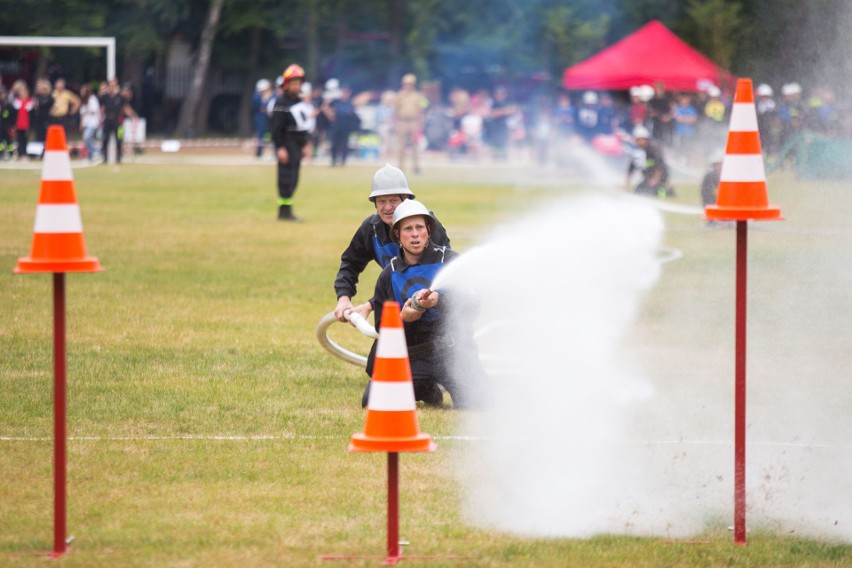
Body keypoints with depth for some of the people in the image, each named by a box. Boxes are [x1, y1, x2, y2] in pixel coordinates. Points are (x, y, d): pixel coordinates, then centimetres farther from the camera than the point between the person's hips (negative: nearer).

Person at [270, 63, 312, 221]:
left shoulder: (300, 101, 15)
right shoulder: (281, 102, -12)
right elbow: (277, 127, -16)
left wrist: (306, 143, 18)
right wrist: (280, 148, -21)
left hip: (298, 145, 9)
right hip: (287, 144, -9)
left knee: (293, 179, 9)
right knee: (286, 177, -9)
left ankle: (286, 211, 14)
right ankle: (284, 210, -7)